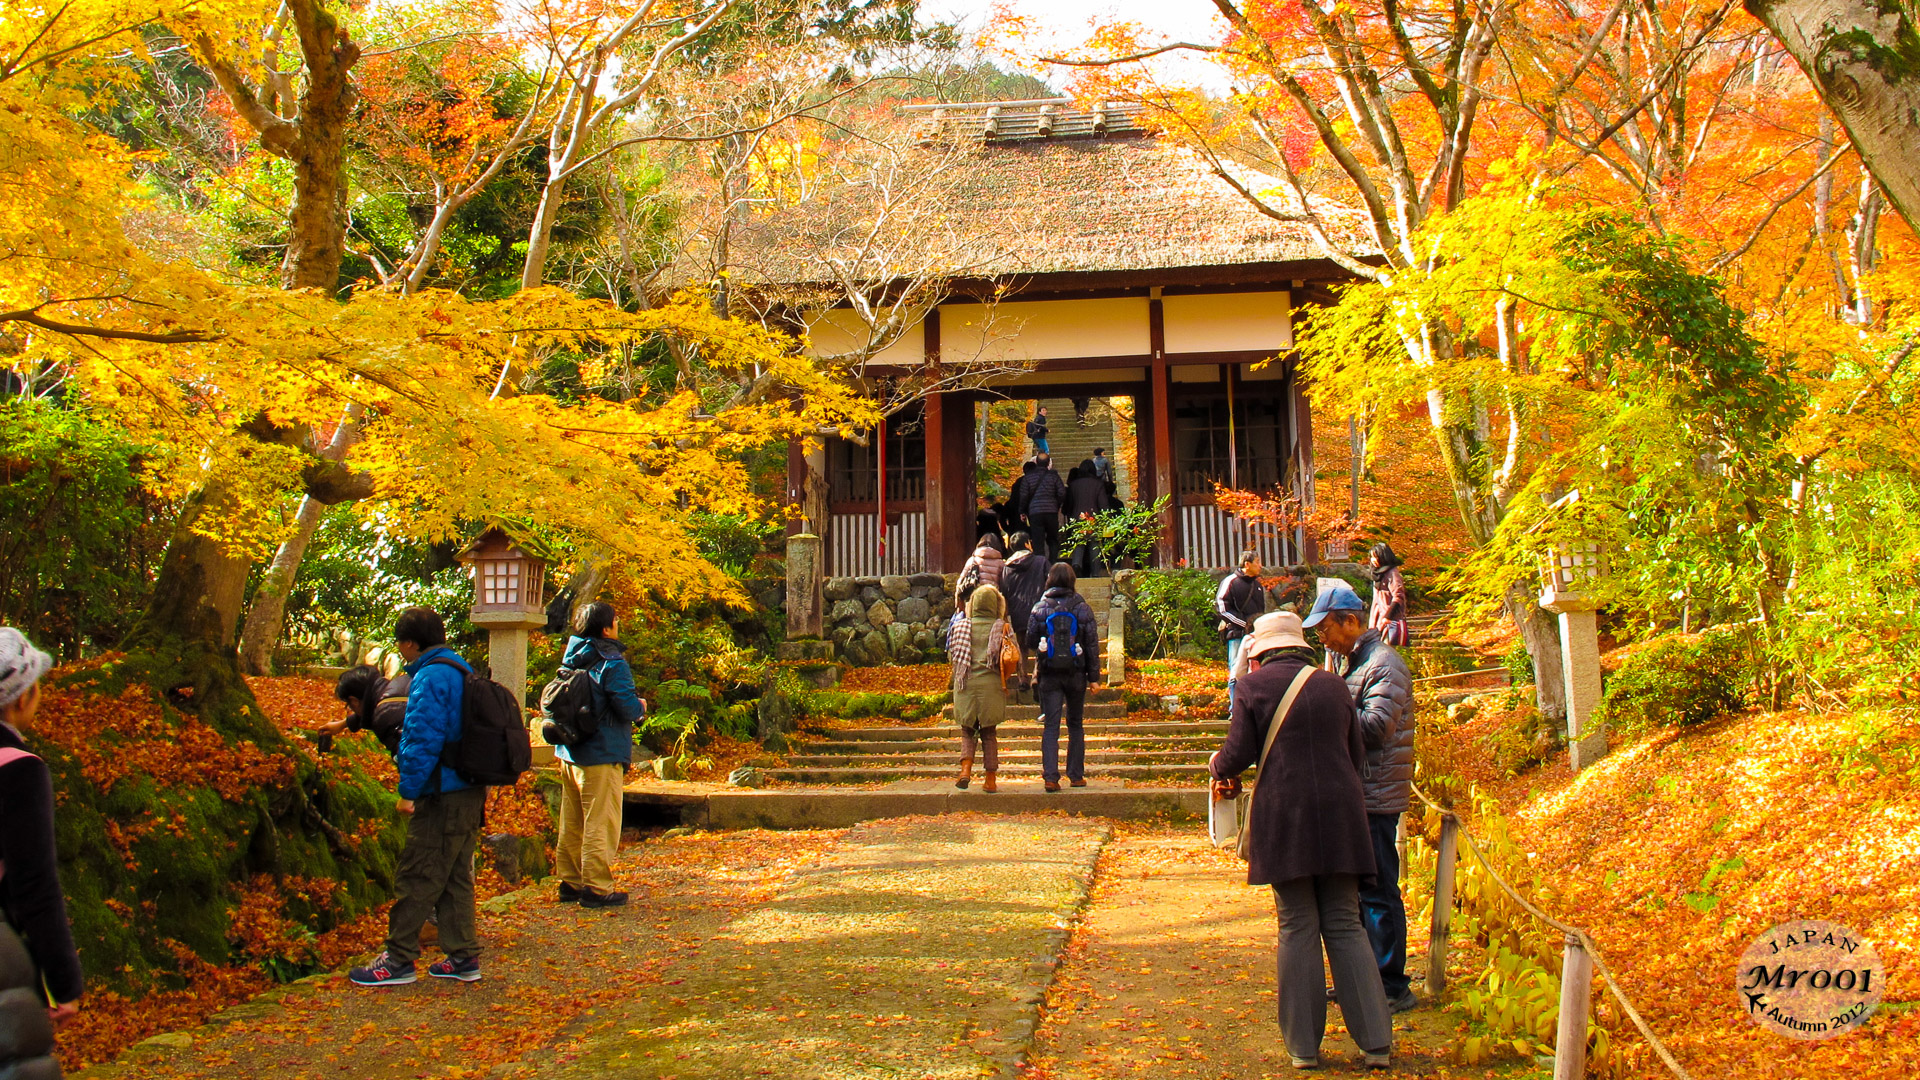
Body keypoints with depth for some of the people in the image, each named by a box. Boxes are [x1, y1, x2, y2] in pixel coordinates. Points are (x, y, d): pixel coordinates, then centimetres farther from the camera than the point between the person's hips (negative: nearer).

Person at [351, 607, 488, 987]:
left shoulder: (431, 678, -15)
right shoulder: (463, 673, 15)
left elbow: (423, 740, -20)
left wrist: (408, 791, -14)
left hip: (441, 797, -9)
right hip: (470, 793, 9)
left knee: (417, 880, -3)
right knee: (456, 877, 13)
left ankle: (399, 960, 3)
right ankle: (463, 957, 16)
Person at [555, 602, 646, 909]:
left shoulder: (571, 660, 8)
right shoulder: (611, 663, -16)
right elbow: (628, 708, -22)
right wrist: (641, 707, 2)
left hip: (569, 754, 8)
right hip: (601, 756, -8)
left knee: (571, 824, 15)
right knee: (600, 825, -1)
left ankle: (570, 883, 23)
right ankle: (596, 888, 1)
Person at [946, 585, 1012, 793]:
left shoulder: (960, 626, 1)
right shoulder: (1002, 628, -3)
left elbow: (951, 655, 6)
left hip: (966, 685, 0)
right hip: (991, 685, 0)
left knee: (968, 731, 12)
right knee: (989, 733, 10)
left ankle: (966, 769, -11)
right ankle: (991, 780, 9)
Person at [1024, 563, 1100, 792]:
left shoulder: (1039, 608, -2)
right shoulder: (1082, 608, -2)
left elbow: (1030, 642, 3)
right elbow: (1092, 642, -1)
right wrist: (1094, 673, 5)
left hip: (1049, 673, 0)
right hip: (1076, 673, 1)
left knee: (1051, 726, 0)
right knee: (1075, 725, 12)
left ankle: (1050, 777, -9)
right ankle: (1076, 775, 14)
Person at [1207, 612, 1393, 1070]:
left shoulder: (1254, 686, 1)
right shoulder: (1333, 685, 12)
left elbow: (1237, 756, -2)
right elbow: (1357, 756, 16)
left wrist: (1217, 765, 20)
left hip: (1284, 817, -3)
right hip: (1340, 816, 3)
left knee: (1298, 929, 3)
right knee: (1345, 926, 7)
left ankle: (1303, 1045, 6)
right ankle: (1376, 1042, 4)